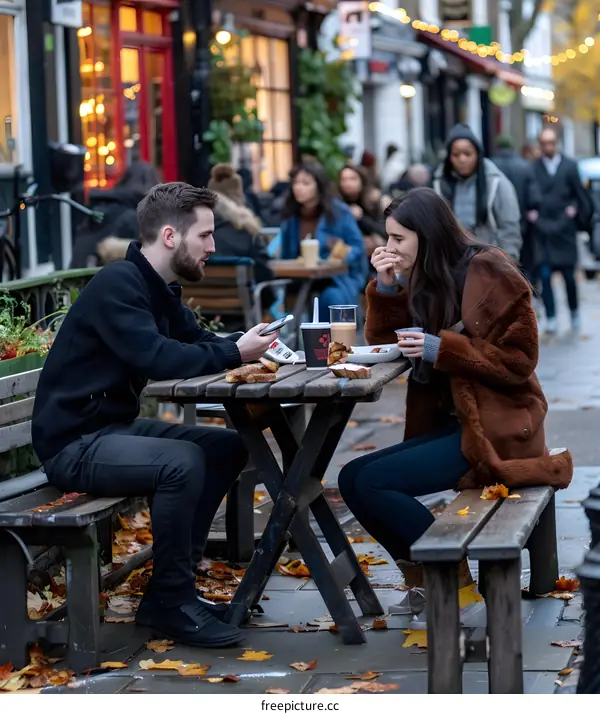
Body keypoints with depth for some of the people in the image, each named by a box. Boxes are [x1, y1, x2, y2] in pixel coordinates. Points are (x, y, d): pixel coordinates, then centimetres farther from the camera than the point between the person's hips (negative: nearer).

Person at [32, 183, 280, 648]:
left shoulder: (161, 287, 11)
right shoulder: (118, 284, -20)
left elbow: (195, 343, 13)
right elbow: (158, 358, -30)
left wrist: (244, 346, -7)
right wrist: (234, 354, -21)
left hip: (117, 426, 10)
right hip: (74, 442, -10)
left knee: (227, 448, 6)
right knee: (181, 462, -30)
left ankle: (174, 585, 6)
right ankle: (172, 602, -14)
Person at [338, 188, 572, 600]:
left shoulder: (490, 273, -12)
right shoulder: (425, 277, 11)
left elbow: (519, 360, -15)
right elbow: (383, 341, 14)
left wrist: (443, 349, -23)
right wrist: (387, 287, -1)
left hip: (495, 429, -8)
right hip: (449, 423, 8)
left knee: (372, 483, -18)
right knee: (352, 478, -4)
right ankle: (423, 570, 1)